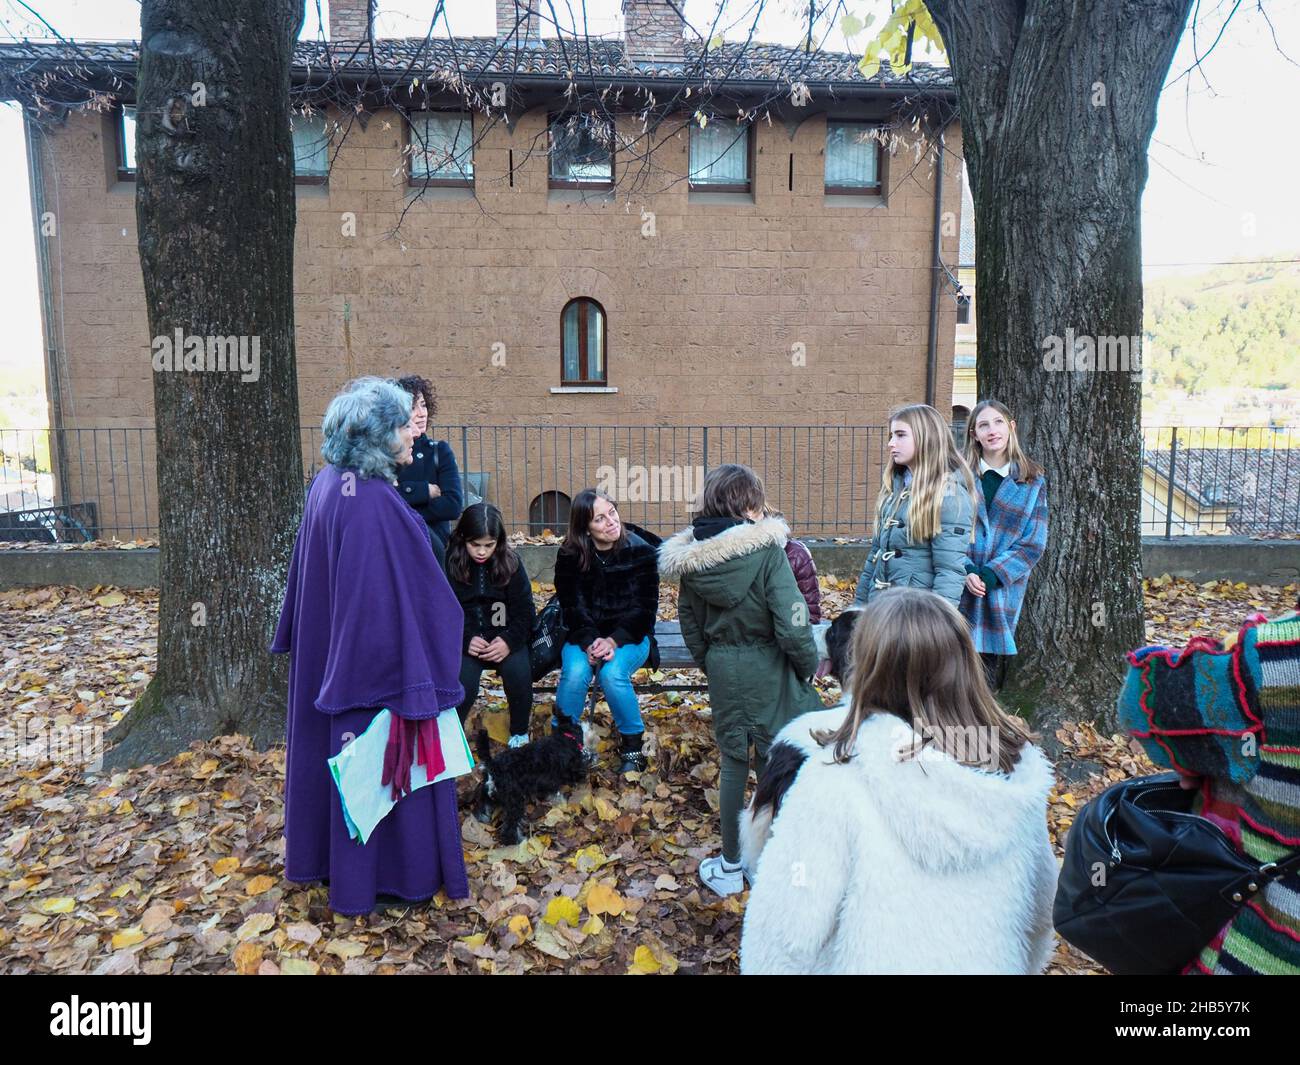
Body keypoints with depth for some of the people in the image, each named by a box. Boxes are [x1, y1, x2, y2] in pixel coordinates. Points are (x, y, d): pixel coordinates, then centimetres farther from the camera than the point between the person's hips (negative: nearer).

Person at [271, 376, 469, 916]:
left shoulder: (326, 485, 1)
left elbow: (311, 577, 11)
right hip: (381, 652, -9)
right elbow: (401, 591, -25)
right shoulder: (374, 502, -26)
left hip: (327, 648, 9)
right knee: (384, 758, 6)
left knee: (332, 743, 21)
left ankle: (321, 853, 39)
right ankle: (388, 872, 23)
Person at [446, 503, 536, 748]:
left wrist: (509, 640, -19)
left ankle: (519, 734, -1)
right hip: (464, 639, -1)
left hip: (504, 636, 1)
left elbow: (524, 610, -2)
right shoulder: (450, 562, -9)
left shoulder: (509, 561, -3)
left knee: (519, 673, -27)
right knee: (463, 684, -28)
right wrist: (465, 640, -22)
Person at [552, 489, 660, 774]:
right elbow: (573, 606, -7)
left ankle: (632, 744, -8)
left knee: (612, 674, -30)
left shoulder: (640, 550, -10)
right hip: (585, 634, 2)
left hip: (629, 635, -1)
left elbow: (645, 607, -10)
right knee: (575, 672, -29)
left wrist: (614, 641, -24)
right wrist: (590, 642, -25)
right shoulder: (570, 555, -6)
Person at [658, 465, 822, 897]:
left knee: (733, 762, 18)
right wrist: (808, 665, -3)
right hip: (767, 667, -5)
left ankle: (730, 866, 30)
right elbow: (792, 622, -20)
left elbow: (689, 622, 7)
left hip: (722, 669, 5)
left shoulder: (690, 557, -3)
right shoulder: (766, 549, -19)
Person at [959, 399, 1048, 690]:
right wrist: (966, 572, -17)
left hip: (1003, 593, 1)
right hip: (959, 594, -1)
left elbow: (1033, 544, 0)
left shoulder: (1032, 483, 5)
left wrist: (992, 574, -13)